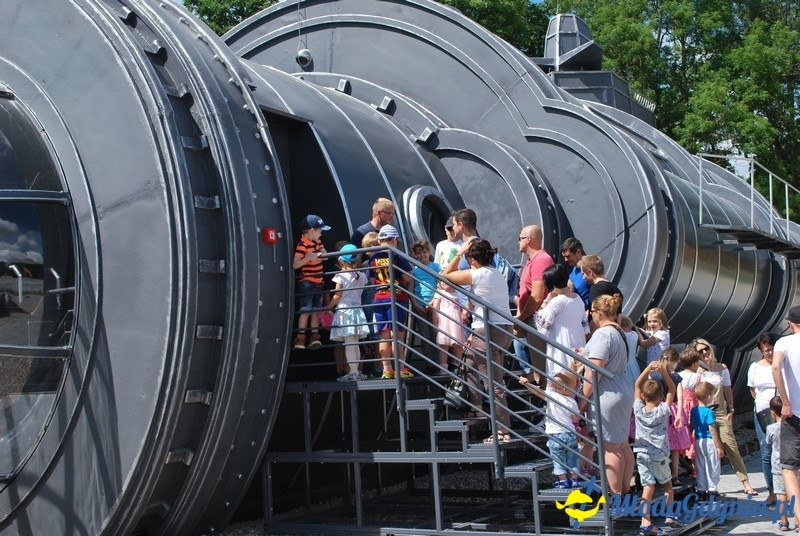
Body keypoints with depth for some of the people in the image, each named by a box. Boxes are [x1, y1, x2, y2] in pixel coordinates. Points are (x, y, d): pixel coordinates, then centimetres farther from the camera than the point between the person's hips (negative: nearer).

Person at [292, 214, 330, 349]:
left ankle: (315, 336, 14)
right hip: (306, 283, -8)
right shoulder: (302, 246, -18)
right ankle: (300, 338, -5)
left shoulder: (317, 242, 7)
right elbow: (295, 265, -25)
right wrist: (309, 257, -35)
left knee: (316, 311, 9)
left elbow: (324, 253, 19)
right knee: (306, 310, -9)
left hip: (317, 282, 8)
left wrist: (321, 253, -4)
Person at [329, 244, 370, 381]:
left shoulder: (340, 275, -8)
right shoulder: (361, 276, 7)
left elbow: (337, 296, -10)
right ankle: (355, 371, 15)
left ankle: (353, 372, -14)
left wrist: (328, 307, 4)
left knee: (349, 344, -9)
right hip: (357, 310, 6)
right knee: (355, 344, 12)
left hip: (344, 310, -6)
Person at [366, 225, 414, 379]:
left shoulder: (373, 258, 6)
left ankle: (387, 369, 7)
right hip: (396, 298, -4)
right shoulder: (396, 256, -7)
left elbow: (372, 280, 12)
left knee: (384, 336, 6)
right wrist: (409, 293, 9)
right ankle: (400, 369, 0)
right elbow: (408, 278, -9)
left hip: (378, 299, 4)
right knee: (396, 334, -2)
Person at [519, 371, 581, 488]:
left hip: (555, 435, -1)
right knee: (572, 458, 16)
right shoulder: (572, 402, -3)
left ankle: (563, 481, 10)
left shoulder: (551, 396, -8)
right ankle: (574, 479, 19)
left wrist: (526, 384, -22)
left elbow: (538, 391, -18)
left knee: (558, 460, 9)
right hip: (570, 434, 2)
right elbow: (576, 419, 5)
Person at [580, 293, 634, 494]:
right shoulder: (619, 332, 14)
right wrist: (586, 354, 30)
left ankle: (616, 494, 0)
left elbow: (594, 371, -20)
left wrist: (584, 397, -14)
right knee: (623, 444, 14)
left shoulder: (602, 334, -16)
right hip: (624, 390, 10)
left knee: (611, 446, -4)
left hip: (608, 394, -10)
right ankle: (625, 489, 20)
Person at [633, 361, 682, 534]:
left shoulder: (638, 409, -4)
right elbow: (672, 389, -3)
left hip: (642, 454, 1)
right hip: (660, 455, -1)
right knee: (667, 485, 19)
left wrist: (647, 369, -4)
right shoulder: (663, 411, -9)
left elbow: (637, 385, 5)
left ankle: (646, 522, -13)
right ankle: (670, 516, 25)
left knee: (648, 487, -3)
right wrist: (664, 372, -14)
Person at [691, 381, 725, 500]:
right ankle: (712, 490, 7)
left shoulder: (693, 410, 4)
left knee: (700, 467, 12)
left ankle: (701, 490, 15)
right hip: (709, 441, -6)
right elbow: (712, 430, -17)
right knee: (713, 467, 5)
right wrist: (719, 446, -13)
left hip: (698, 441, 6)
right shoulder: (709, 412, -16)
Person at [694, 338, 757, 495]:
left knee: (732, 448, -3)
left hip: (721, 413, 1)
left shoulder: (722, 368, 7)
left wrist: (731, 410, 6)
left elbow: (728, 390, 12)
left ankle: (746, 483, -1)